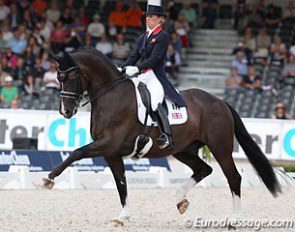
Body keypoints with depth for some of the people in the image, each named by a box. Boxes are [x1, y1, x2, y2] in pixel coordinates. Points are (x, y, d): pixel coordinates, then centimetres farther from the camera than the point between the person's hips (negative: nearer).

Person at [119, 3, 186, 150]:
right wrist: (121, 69, -2)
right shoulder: (143, 37, 19)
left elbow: (155, 58, -14)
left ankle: (167, 137, -31)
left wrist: (137, 68, -24)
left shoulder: (162, 36, -4)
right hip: (141, 77, 9)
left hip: (155, 77, -8)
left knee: (154, 103, -30)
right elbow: (133, 57, 15)